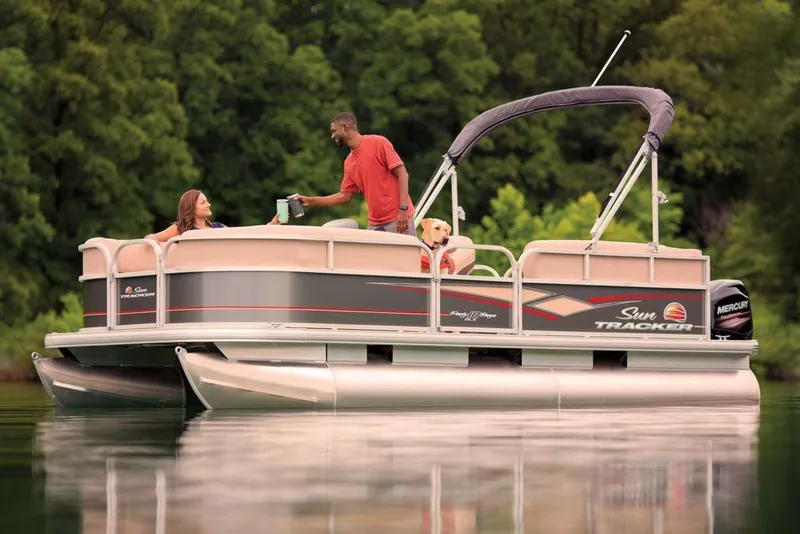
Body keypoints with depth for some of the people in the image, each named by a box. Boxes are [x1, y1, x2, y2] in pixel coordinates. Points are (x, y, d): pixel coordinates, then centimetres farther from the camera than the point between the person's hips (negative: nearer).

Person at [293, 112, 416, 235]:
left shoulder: (378, 143, -4)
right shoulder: (349, 163, 16)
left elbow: (402, 173, -8)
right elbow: (344, 196, 20)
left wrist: (403, 209, -17)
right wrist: (311, 201, 16)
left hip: (398, 219, -6)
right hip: (375, 224, 6)